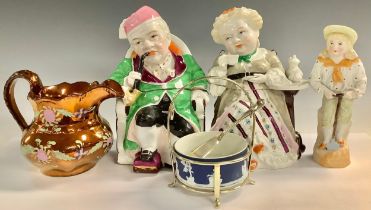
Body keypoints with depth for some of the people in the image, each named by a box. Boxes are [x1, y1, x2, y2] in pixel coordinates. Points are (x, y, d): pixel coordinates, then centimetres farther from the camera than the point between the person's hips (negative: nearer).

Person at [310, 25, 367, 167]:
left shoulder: (355, 62, -13)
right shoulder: (322, 61, -15)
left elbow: (362, 80, -5)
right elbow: (314, 80, -8)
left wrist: (355, 93, -20)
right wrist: (324, 91, -21)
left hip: (346, 95, 1)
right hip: (330, 95, 0)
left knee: (345, 113, -16)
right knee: (327, 114, -16)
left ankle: (339, 139, 9)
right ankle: (327, 141, 6)